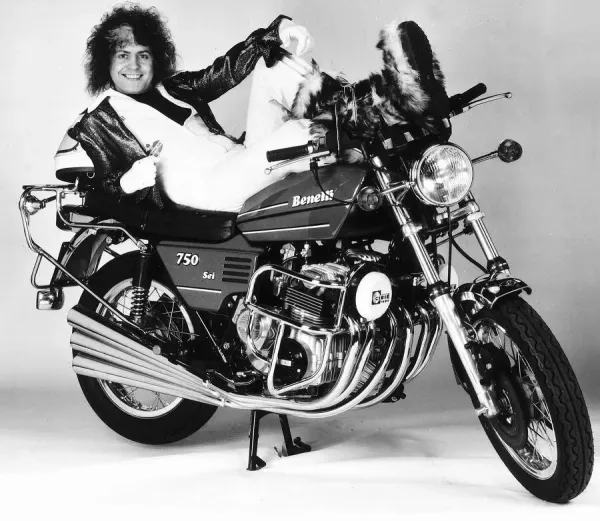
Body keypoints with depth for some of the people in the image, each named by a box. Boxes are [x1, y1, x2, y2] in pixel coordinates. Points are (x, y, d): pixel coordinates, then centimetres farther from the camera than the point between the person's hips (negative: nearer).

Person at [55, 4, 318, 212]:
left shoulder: (173, 86, 23)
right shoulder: (98, 121, 8)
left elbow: (226, 70, 14)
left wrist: (277, 29, -1)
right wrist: (128, 182, -23)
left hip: (246, 157, 8)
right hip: (205, 188, -7)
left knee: (270, 60, 8)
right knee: (294, 133, -32)